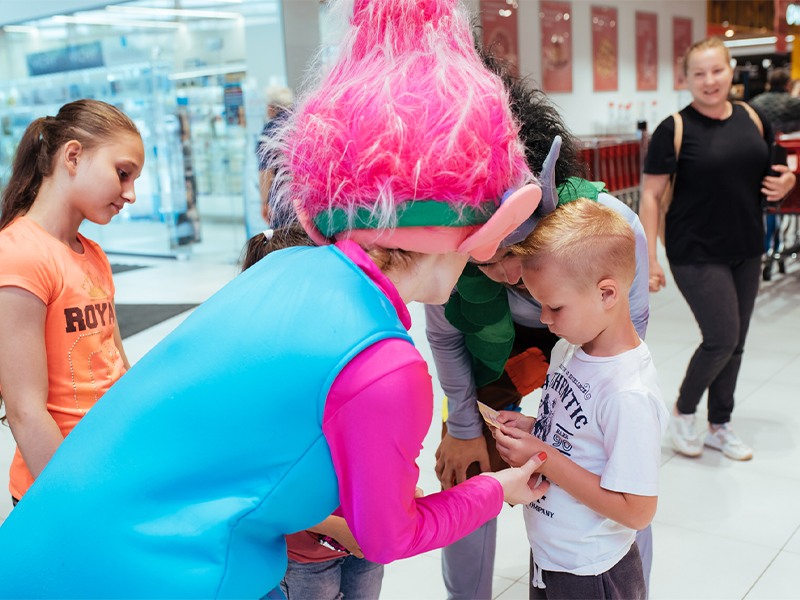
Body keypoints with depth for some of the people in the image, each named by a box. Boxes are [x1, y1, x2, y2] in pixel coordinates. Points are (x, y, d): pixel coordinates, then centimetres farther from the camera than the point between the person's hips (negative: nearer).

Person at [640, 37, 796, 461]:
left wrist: (785, 181, -5)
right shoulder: (675, 129, -10)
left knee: (734, 343, 11)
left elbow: (776, 169, 20)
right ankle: (683, 412, 18)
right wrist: (649, 259, -15)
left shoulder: (753, 119, 6)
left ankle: (719, 426, 28)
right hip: (697, 255, -5)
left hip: (746, 251, 6)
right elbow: (650, 197, -10)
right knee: (722, 338, -8)